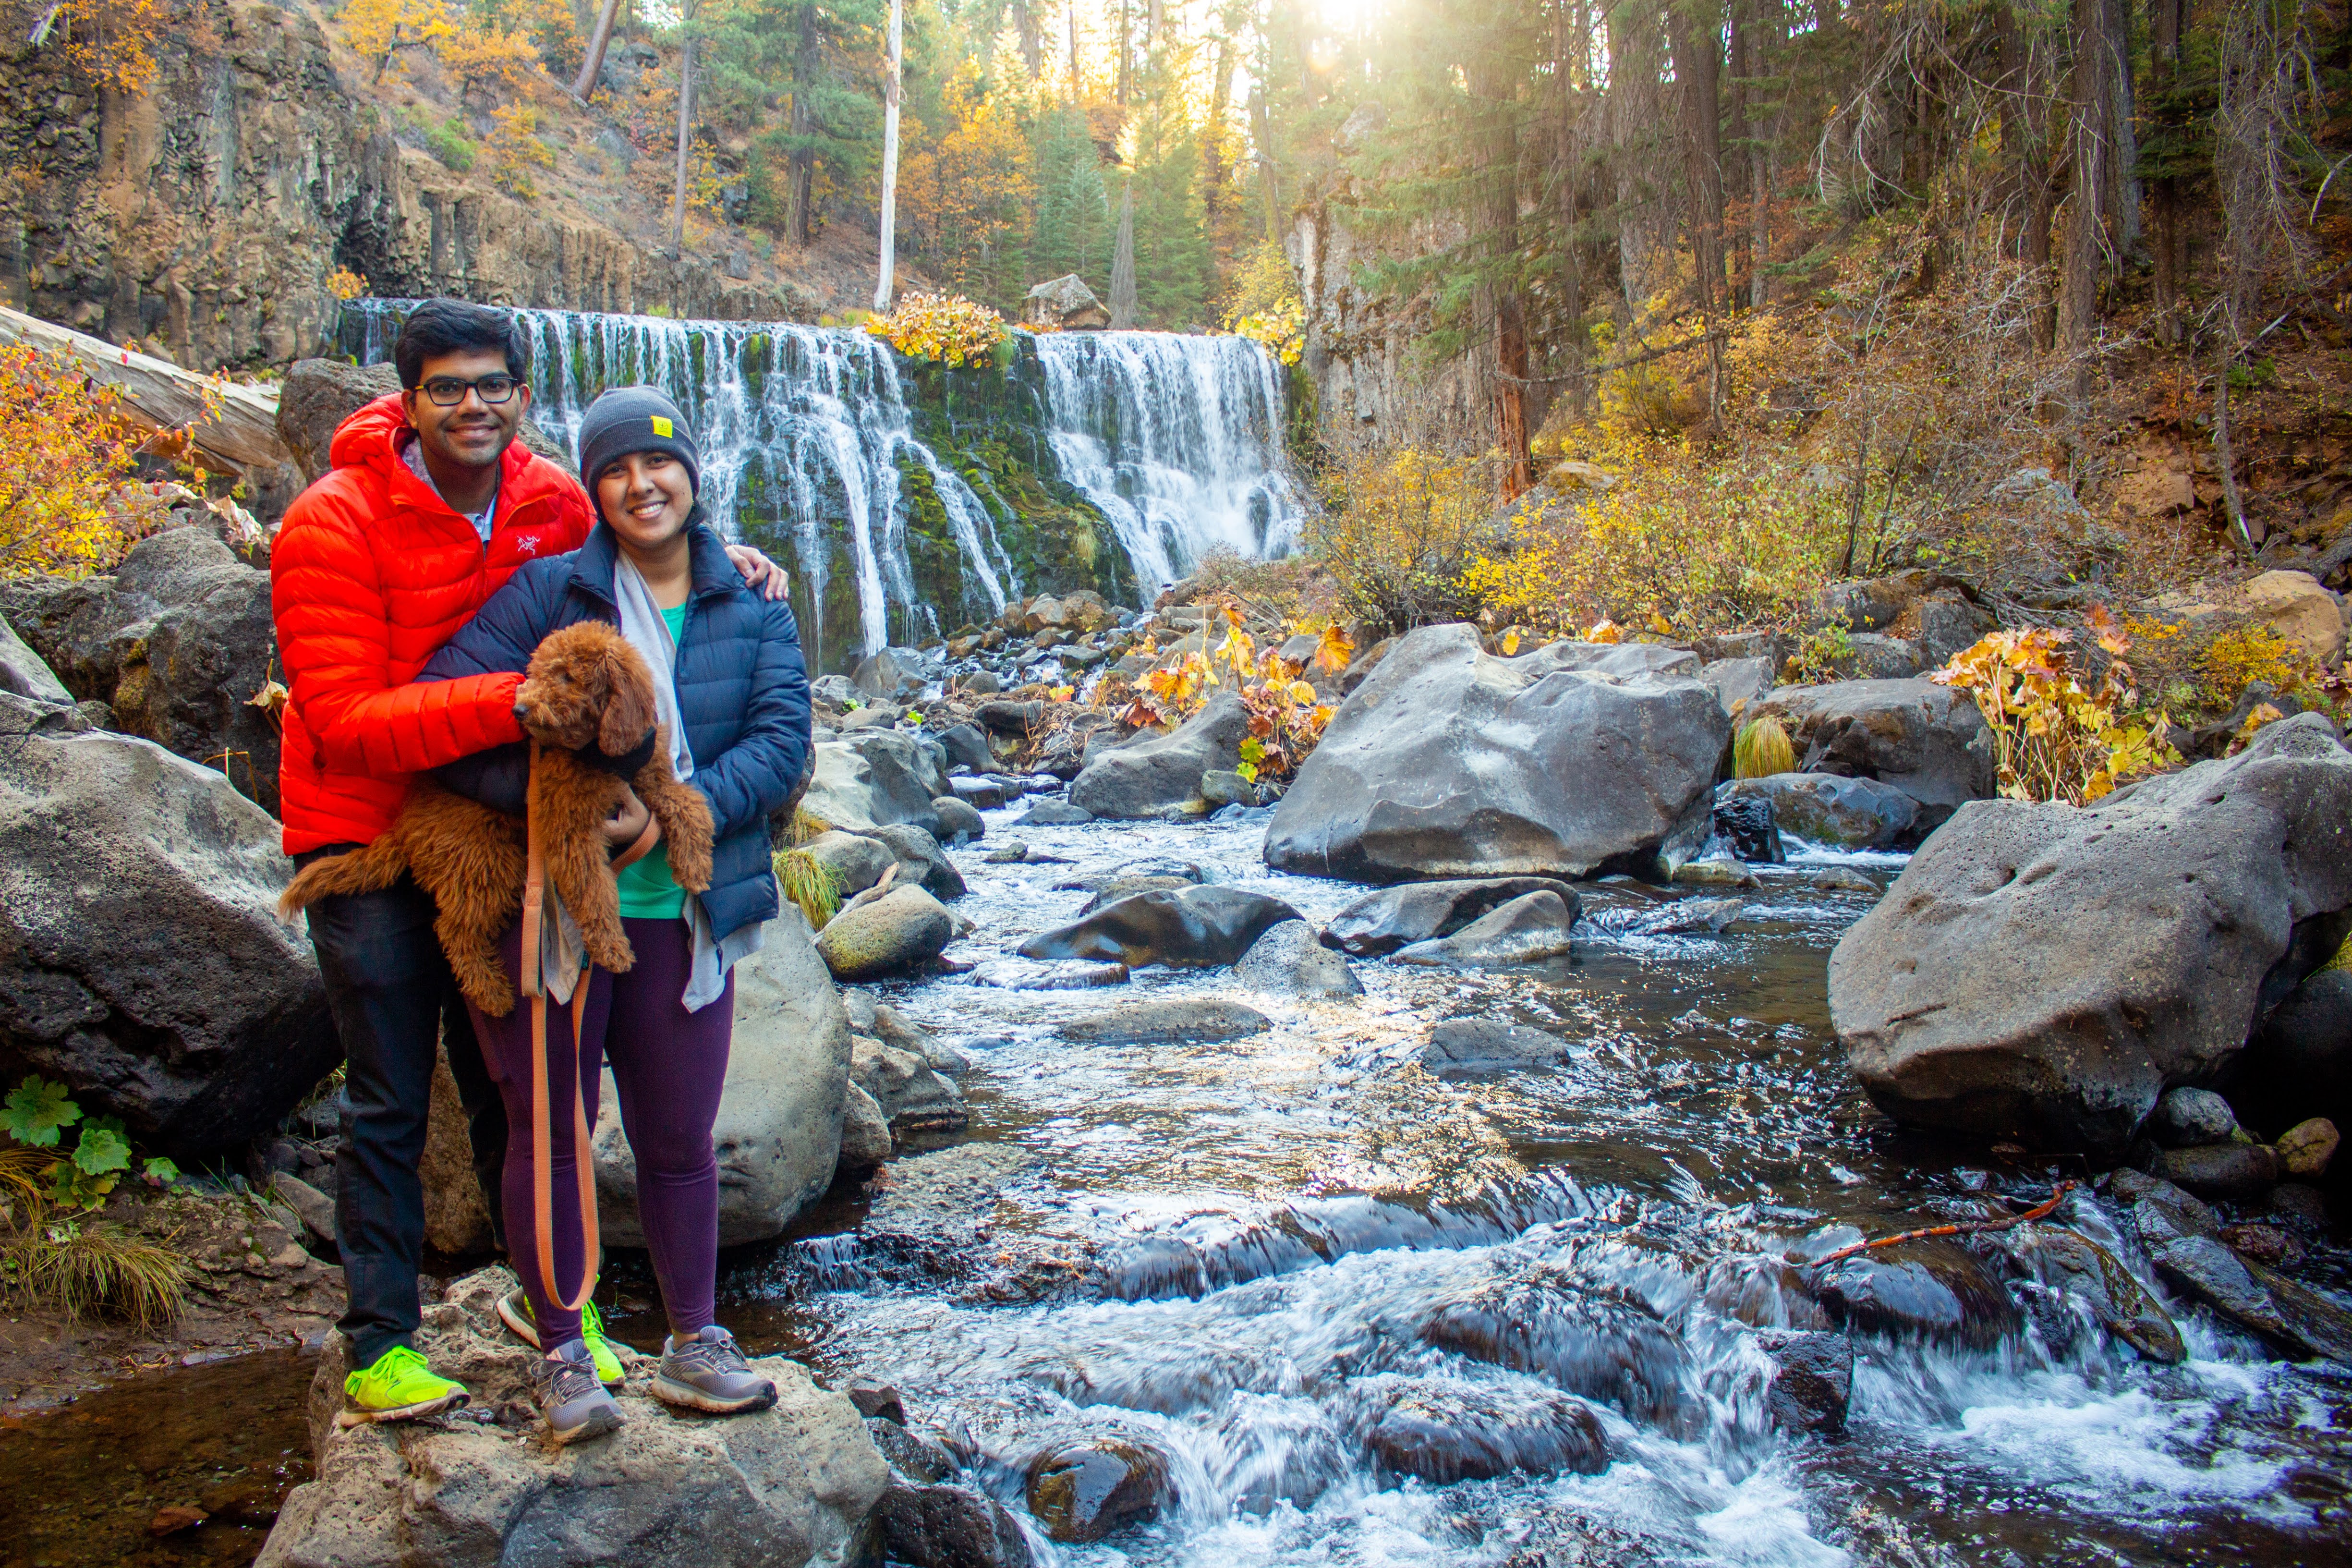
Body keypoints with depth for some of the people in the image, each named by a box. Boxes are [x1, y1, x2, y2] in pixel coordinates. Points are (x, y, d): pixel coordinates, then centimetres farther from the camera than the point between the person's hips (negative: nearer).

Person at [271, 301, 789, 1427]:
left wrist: (721, 562, -5)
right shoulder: (334, 525, -18)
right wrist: (506, 701, -37)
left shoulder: (554, 505, -4)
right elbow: (346, 725, -25)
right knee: (389, 1103, 2)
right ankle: (378, 1341, 16)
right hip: (368, 839, -4)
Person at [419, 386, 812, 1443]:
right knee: (551, 1133, 7)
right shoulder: (544, 593, -2)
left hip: (680, 913, 2)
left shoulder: (754, 613, 6)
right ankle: (561, 1354, 23)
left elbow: (782, 742, -6)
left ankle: (692, 1345, 28)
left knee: (678, 1141, 12)